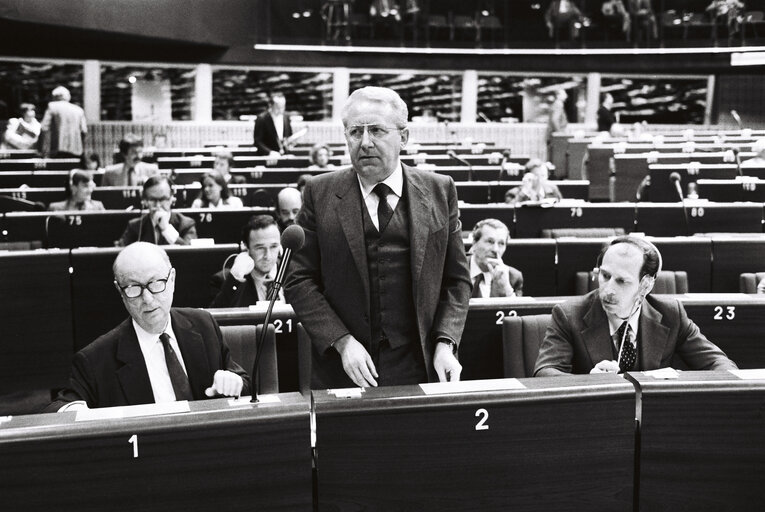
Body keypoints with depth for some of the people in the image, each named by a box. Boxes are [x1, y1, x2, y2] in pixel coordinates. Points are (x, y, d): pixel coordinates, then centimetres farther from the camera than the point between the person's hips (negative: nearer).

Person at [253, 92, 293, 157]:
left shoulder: (286, 117, 10)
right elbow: (257, 141, -8)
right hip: (267, 156, -5)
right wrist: (269, 152, -20)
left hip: (285, 156, 5)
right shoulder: (261, 119, -7)